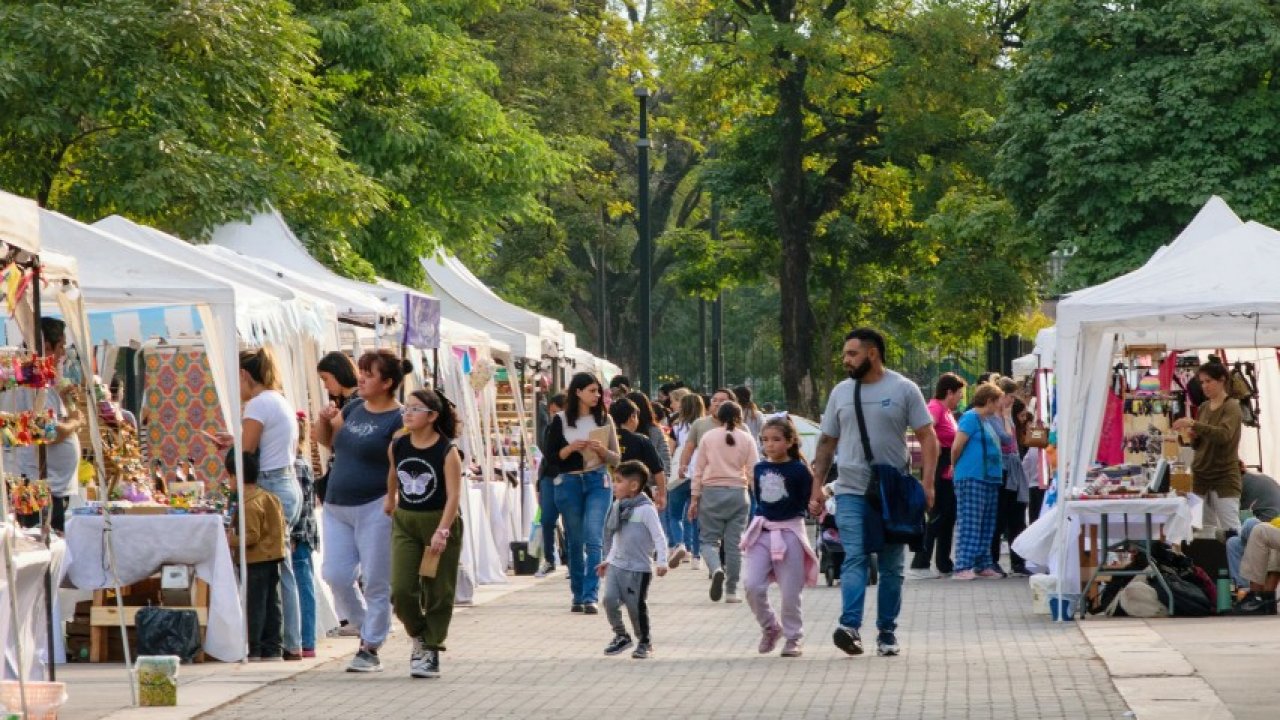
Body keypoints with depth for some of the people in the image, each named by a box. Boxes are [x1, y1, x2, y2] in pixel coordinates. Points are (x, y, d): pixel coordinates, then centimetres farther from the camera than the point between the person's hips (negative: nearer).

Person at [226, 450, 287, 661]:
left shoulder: (249, 504, -18)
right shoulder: (271, 497, 10)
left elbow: (252, 536, -21)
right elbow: (282, 528, 14)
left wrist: (232, 540, -12)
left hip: (256, 560, -9)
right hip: (273, 558, 9)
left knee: (255, 604, -4)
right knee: (272, 603, 10)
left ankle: (253, 649, -2)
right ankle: (272, 649, 14)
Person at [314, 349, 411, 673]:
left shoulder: (397, 421, -10)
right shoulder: (354, 408, 10)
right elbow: (327, 440, 24)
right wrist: (325, 419, 4)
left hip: (374, 509, -7)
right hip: (337, 506, 7)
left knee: (376, 582, 0)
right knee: (336, 575, 4)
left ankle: (370, 650, 8)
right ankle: (366, 628, 25)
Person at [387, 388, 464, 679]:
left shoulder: (447, 452, -13)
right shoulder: (397, 447, 2)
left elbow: (454, 495, -17)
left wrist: (442, 530, -26)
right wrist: (390, 498, 37)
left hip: (440, 523, -4)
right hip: (405, 522, 4)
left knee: (437, 592, 2)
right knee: (401, 590, -6)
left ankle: (431, 652, 11)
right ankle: (419, 636, 18)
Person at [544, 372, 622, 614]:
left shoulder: (604, 420, 7)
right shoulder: (561, 421, 3)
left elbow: (616, 458, 9)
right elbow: (551, 455, 3)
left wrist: (602, 450, -11)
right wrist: (570, 449, -14)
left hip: (597, 482, 0)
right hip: (568, 483, 0)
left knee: (594, 539, -13)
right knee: (575, 541, 6)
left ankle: (591, 596, -17)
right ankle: (578, 596, 17)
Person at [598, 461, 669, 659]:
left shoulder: (645, 509, -13)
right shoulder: (618, 507, 10)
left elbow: (659, 537, -13)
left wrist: (662, 562, -20)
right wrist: (608, 560, 23)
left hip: (638, 568, -6)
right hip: (616, 566, 6)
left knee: (636, 606, -2)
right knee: (610, 599, -7)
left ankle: (645, 642, 17)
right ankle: (620, 635, 12)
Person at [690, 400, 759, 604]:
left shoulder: (708, 437, 2)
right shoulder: (747, 439, 3)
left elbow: (699, 470, 3)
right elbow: (754, 472, 1)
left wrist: (695, 498, 7)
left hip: (712, 492, -1)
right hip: (738, 493, 1)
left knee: (709, 539, 6)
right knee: (734, 543, 5)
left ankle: (716, 569, -25)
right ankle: (731, 590, 6)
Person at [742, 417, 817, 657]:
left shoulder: (799, 470, -7)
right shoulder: (760, 468, 7)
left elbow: (807, 502, -4)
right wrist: (761, 519, 6)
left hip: (789, 533, -4)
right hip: (762, 532, 4)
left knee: (790, 592, 1)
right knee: (752, 585, -7)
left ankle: (793, 638, 17)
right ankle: (770, 628, 15)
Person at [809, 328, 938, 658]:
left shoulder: (903, 390, -1)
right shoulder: (841, 392, 9)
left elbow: (927, 437, -2)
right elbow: (826, 443, 13)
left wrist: (927, 483, -12)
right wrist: (816, 487, 6)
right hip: (851, 491, 1)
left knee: (891, 566, 7)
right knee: (854, 559, -13)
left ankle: (887, 632, 15)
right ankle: (850, 625, -25)